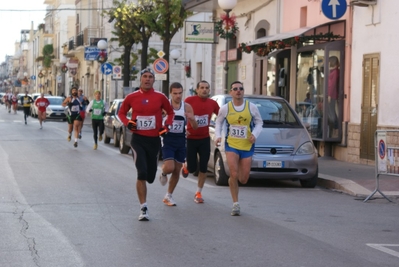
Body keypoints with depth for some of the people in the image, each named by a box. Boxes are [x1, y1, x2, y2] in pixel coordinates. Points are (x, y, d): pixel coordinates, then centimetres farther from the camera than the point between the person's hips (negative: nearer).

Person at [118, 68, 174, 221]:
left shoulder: (160, 97, 0)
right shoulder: (131, 97, -1)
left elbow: (170, 112, 14)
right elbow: (121, 112, 12)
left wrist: (167, 125, -3)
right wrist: (127, 123, -7)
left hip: (154, 140, 2)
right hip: (138, 139, -2)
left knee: (150, 176, 9)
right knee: (142, 173, -14)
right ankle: (143, 208, -7)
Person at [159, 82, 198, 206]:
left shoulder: (187, 107, 0)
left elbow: (195, 127, 0)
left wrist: (192, 119, -22)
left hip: (181, 141, 3)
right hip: (168, 141, -3)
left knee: (177, 171, 7)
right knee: (169, 168, -19)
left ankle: (168, 196, 22)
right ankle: (163, 174, 19)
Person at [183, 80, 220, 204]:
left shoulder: (212, 103, 0)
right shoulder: (189, 100, -11)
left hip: (205, 139, 3)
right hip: (191, 138, -3)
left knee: (203, 168, 0)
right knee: (192, 168, 0)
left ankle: (198, 193, 15)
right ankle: (186, 166, 38)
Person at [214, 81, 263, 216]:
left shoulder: (251, 107, -2)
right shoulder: (225, 108, -2)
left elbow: (259, 123, 8)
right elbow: (218, 122, 13)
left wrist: (255, 134, -10)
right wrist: (217, 136, -3)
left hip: (247, 146, 1)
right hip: (231, 145, -1)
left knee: (243, 179, 2)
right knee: (234, 174, -14)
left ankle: (233, 180, 41)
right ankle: (235, 204, 0)